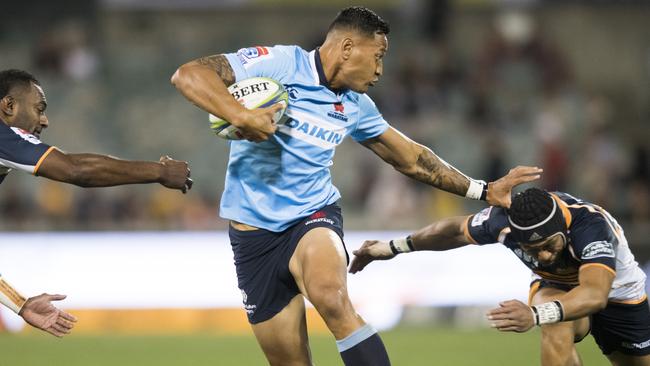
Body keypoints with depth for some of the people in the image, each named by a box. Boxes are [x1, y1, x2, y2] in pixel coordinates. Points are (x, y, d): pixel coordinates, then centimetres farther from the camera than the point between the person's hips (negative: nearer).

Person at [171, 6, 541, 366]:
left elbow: (411, 159, 20)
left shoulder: (355, 105, 7)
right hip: (255, 230, -2)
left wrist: (484, 190, 19)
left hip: (314, 216, 2)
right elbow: (188, 74, -20)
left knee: (332, 298, -34)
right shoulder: (279, 64, -11)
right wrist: (240, 116, -34)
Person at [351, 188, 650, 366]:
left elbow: (595, 294, -60)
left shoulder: (591, 225, -45)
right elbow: (456, 230, -11)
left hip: (617, 295, -1)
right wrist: (396, 247, -1)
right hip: (555, 287, 1)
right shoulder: (505, 220, -32)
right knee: (558, 328, -33)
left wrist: (535, 315, -75)